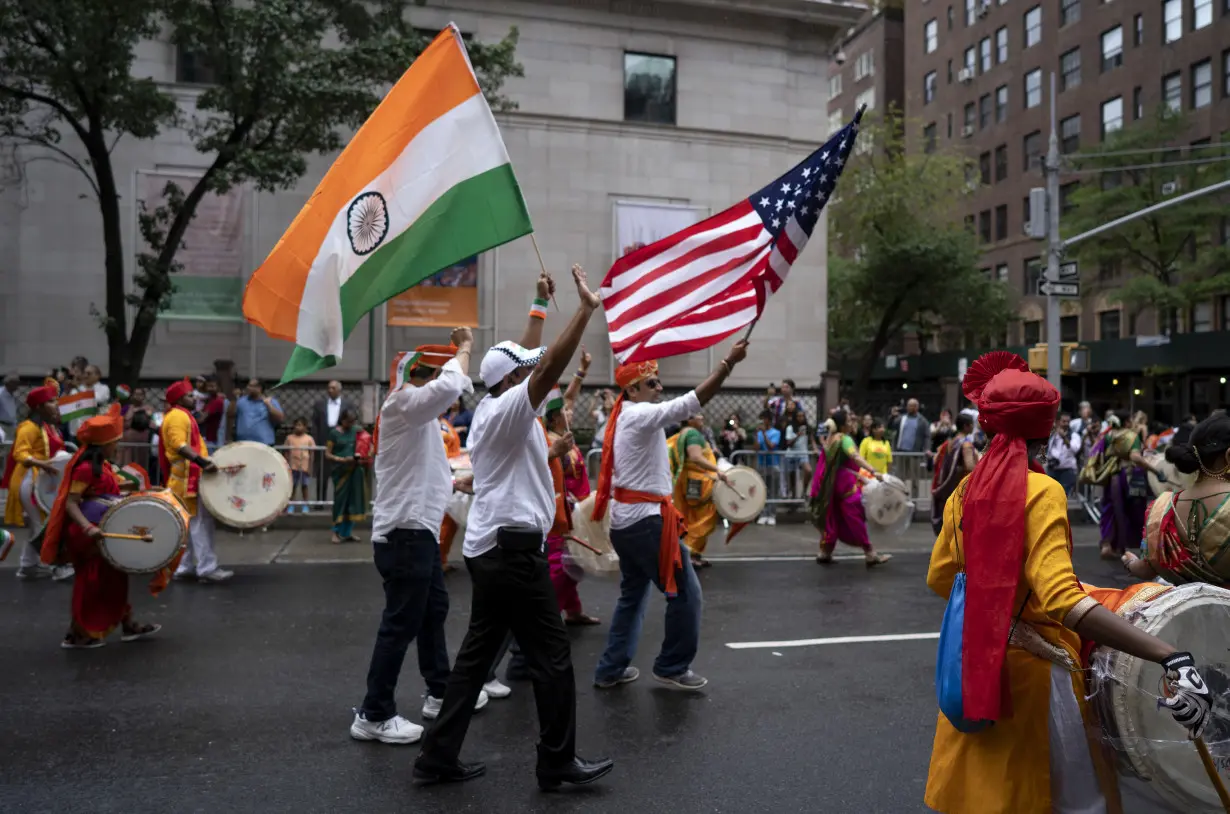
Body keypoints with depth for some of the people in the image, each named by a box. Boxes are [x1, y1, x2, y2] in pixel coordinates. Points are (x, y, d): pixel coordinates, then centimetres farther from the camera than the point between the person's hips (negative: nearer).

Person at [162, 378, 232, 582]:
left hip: (188, 476, 11)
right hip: (188, 477, -11)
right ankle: (207, 569, -12)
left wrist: (204, 462, 29)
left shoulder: (181, 415, 22)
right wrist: (203, 462, -34)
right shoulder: (178, 416, -11)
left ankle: (184, 567, 16)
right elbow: (179, 445, -24)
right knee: (201, 522, -11)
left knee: (189, 523, 12)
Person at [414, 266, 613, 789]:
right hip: (512, 549, -10)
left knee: (477, 655, 13)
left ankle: (438, 758, 19)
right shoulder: (505, 411, -14)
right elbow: (550, 370, -26)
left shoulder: (492, 407, 12)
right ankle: (558, 764, 13)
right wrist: (586, 309, -26)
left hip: (492, 548, 10)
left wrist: (540, 308, 27)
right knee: (551, 658, 1)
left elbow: (530, 363, 23)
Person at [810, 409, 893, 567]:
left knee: (832, 519, 13)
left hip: (831, 483, 9)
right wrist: (873, 471, -41)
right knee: (858, 518, -5)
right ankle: (871, 555, -2)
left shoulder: (830, 439, 13)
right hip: (845, 483, -9)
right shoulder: (845, 439, -14)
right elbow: (855, 457, -31)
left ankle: (824, 554, 14)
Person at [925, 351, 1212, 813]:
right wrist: (1171, 657, -37)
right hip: (1031, 664, -6)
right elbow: (1061, 600, -31)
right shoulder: (1042, 491, -19)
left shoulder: (966, 490, -1)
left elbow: (940, 579, 4)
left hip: (976, 659, 6)